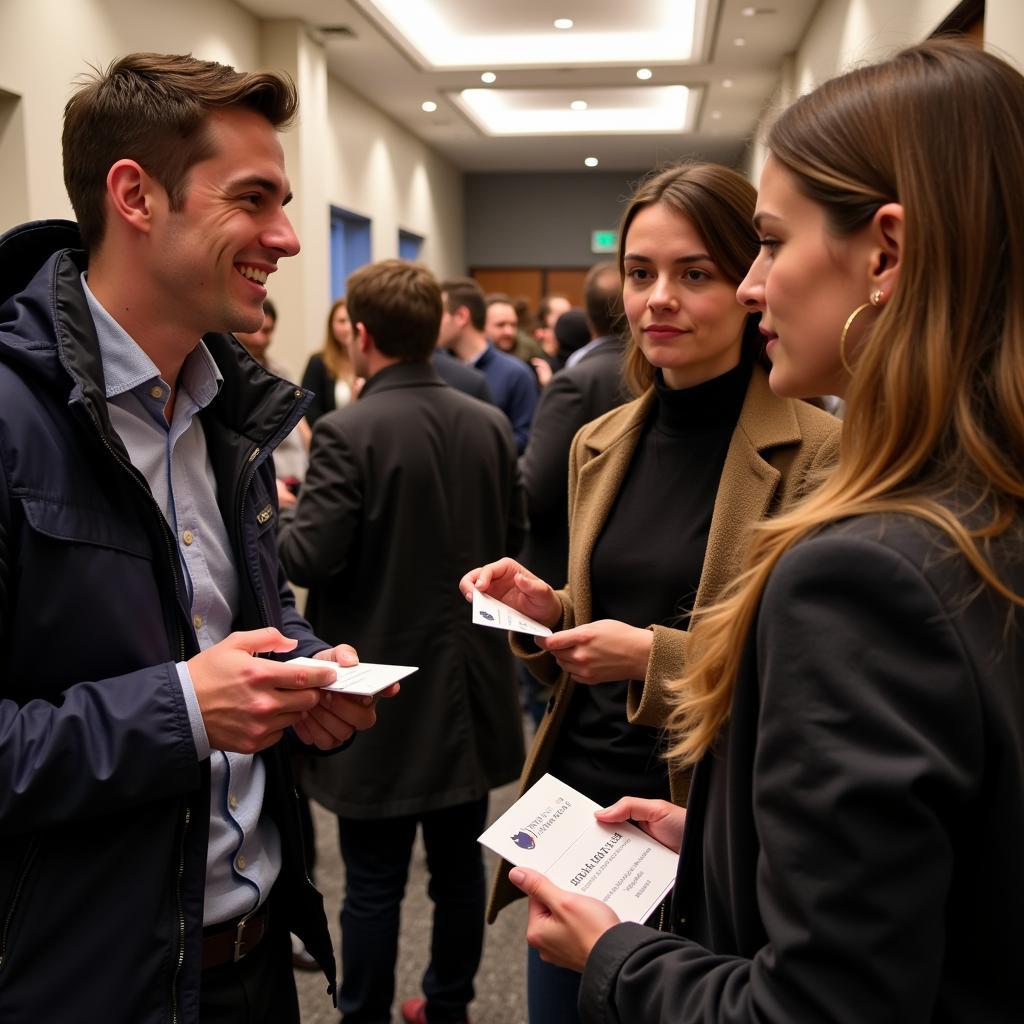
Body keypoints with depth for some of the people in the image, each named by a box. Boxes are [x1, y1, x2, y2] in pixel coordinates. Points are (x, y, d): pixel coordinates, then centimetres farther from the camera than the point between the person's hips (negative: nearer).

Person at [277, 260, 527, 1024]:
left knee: (373, 884, 8)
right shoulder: (490, 425, -1)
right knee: (459, 865, 19)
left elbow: (311, 558, -20)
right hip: (469, 684, 6)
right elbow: (514, 535, 7)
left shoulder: (348, 431, -17)